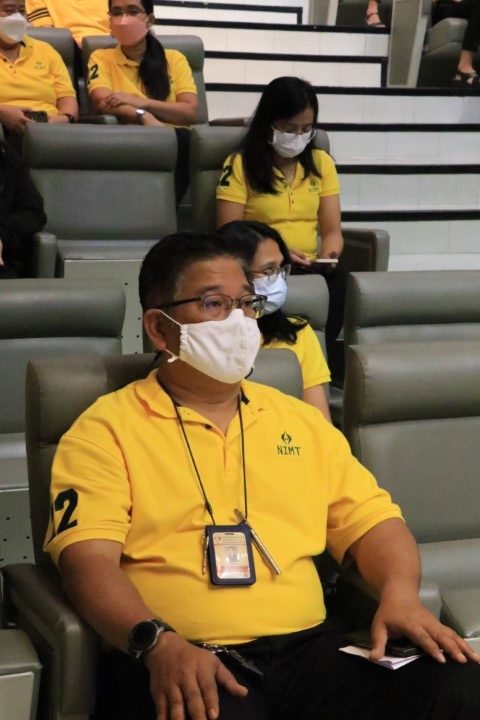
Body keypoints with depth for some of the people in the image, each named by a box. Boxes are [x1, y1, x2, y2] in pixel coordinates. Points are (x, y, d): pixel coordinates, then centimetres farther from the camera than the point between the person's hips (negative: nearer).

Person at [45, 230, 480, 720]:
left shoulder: (300, 421, 22)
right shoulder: (106, 431, 5)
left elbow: (372, 519, 21)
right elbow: (88, 557, -7)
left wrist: (401, 595, -1)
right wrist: (159, 643, -23)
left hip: (309, 648, 6)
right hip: (182, 663, -5)